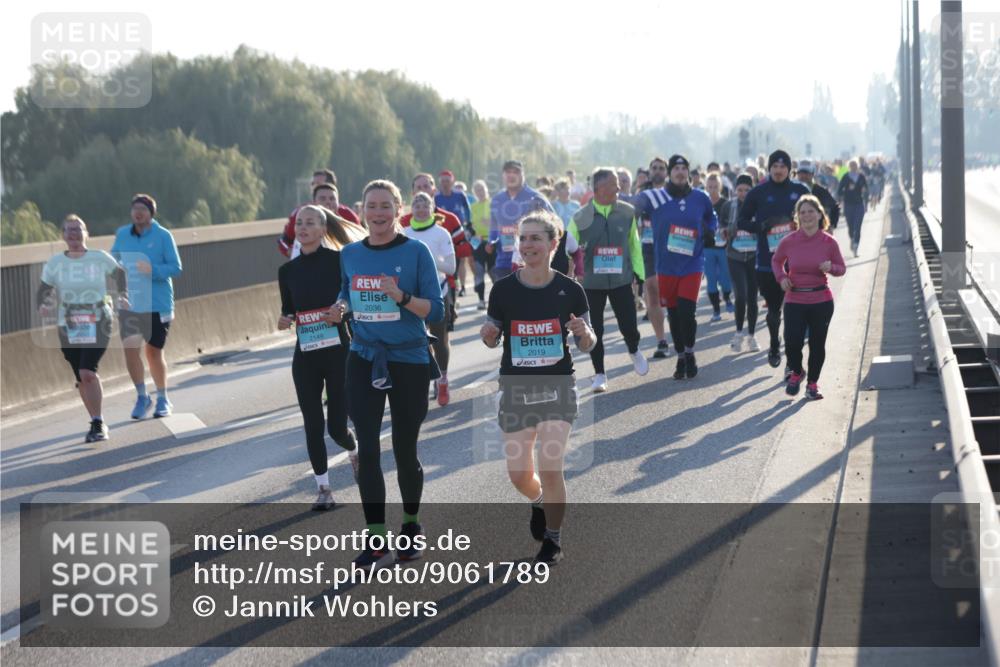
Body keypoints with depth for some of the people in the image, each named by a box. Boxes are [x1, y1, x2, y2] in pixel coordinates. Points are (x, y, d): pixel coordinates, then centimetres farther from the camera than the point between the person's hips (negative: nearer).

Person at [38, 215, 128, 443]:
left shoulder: (100, 259, 0)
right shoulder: (54, 263, 3)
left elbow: (120, 274, 18)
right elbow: (43, 291, 6)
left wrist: (123, 295, 5)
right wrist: (42, 306, -15)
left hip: (98, 324, -3)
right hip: (68, 327, 3)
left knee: (87, 373, -20)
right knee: (81, 378, 8)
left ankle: (98, 424, -10)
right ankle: (98, 424, 23)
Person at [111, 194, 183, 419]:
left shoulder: (163, 236, -8)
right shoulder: (122, 234, 3)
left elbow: (176, 267, -10)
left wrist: (153, 270, -25)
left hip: (157, 305, -2)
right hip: (129, 304, 2)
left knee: (154, 352, 6)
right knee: (130, 348, -11)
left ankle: (163, 399, 25)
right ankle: (142, 396, 7)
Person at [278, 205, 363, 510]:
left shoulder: (339, 261, -6)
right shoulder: (288, 270, 6)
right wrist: (285, 320, -6)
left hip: (338, 352, -3)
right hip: (305, 356, 3)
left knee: (336, 427, -1)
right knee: (313, 425, 0)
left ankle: (354, 451, 34)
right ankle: (323, 488, 13)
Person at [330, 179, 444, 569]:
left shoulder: (415, 252, -8)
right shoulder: (350, 255, 5)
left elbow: (436, 310, -10)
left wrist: (401, 297, -26)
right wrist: (341, 308, -4)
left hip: (409, 362, -3)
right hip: (364, 360, 3)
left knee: (405, 450, 8)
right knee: (367, 450, -7)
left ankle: (411, 526, 31)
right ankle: (376, 541, -4)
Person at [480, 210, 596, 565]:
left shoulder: (570, 290, -6)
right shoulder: (503, 289, -5)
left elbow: (587, 345, 3)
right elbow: (492, 339, 7)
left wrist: (584, 333, -19)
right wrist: (488, 335, -15)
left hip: (557, 387, -2)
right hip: (516, 389, 2)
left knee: (549, 466, -12)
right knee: (518, 473, 4)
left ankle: (553, 540, 9)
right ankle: (539, 501, 41)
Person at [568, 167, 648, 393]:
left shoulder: (627, 212, -1)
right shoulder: (580, 218, -7)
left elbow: (634, 244, 8)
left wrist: (640, 273, 7)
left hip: (621, 281, 1)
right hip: (592, 283, -1)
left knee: (628, 326, 0)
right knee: (594, 330, 3)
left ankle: (634, 352, 35)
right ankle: (599, 374, 20)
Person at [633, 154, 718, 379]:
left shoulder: (700, 198, 4)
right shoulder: (655, 197, -3)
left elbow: (712, 221, 19)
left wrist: (705, 232, 2)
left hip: (692, 265, 0)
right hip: (666, 266, 0)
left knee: (686, 312, -11)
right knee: (673, 314, 8)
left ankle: (689, 352, 13)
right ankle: (681, 358, 24)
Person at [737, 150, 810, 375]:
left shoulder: (800, 191, 4)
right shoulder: (758, 193, 2)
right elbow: (742, 222, 5)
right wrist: (761, 226, -13)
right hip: (768, 261, 0)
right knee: (773, 308, 11)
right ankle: (774, 346, 36)